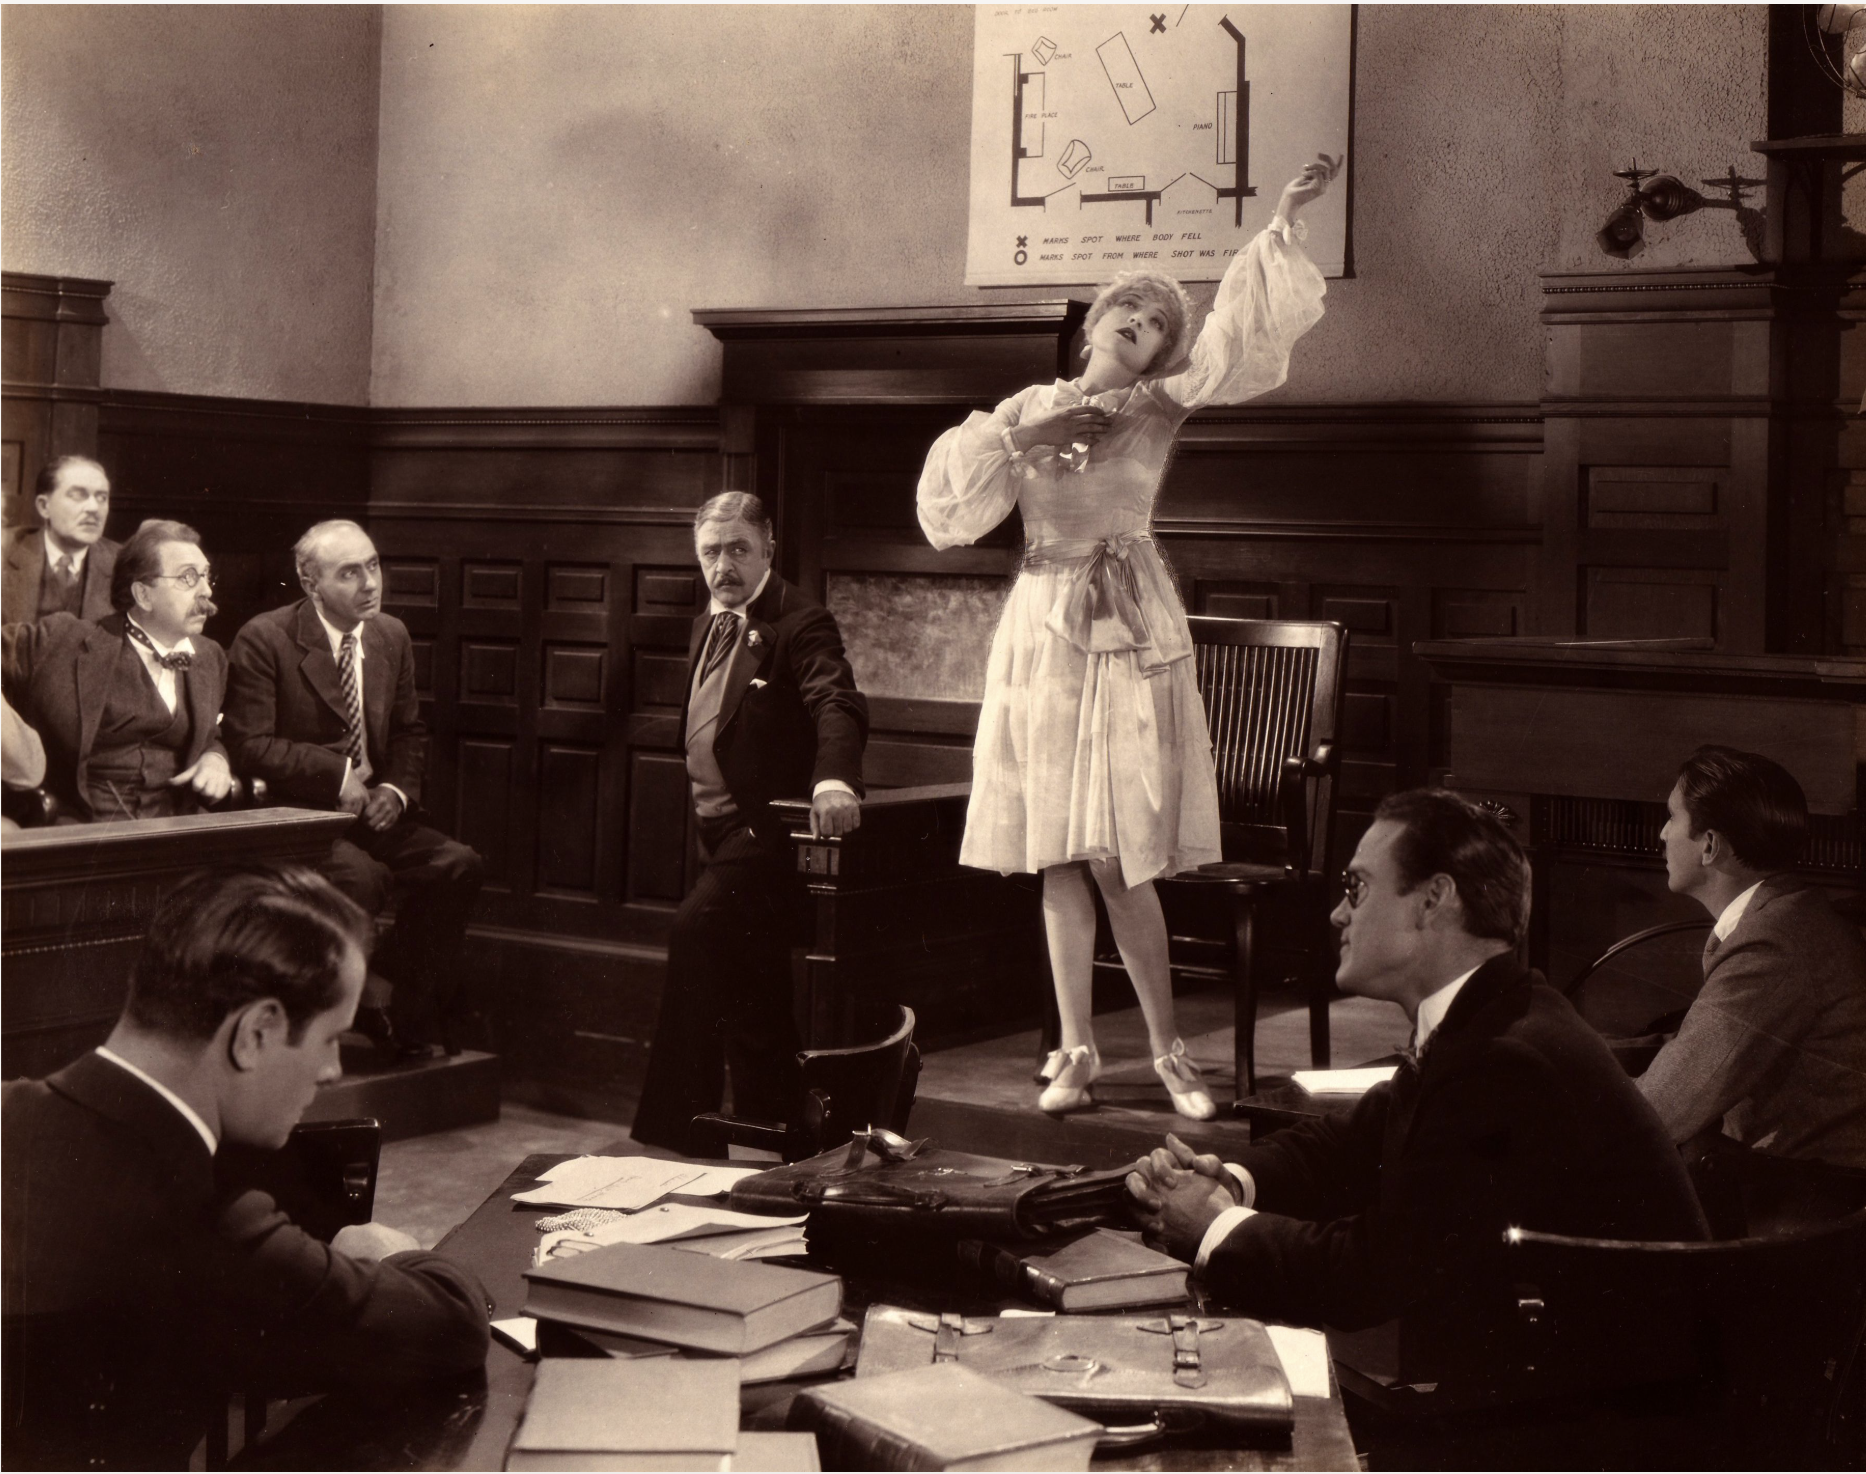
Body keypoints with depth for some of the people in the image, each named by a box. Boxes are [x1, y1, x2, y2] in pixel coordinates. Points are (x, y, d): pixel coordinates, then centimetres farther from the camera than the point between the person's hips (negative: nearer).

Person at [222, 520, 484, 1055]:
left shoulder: (391, 635, 11)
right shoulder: (264, 640, -8)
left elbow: (409, 730, 20)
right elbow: (249, 745, -12)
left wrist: (397, 789, -1)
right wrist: (337, 776, -15)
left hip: (374, 810, 6)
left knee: (460, 865, -18)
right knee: (359, 874, -35)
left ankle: (410, 1019, -5)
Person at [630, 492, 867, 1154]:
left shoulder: (799, 623, -11)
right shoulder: (707, 628, 16)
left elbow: (838, 705, -28)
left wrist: (834, 779, -47)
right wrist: (698, 817, 15)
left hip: (765, 829, -9)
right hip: (717, 830, 9)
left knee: (696, 931, -26)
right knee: (751, 991, 16)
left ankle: (671, 1122, -23)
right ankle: (771, 1122, 28)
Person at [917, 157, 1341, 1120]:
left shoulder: (1159, 406, 4)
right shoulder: (1029, 409, 12)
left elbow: (1236, 345, -12)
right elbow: (950, 511, 7)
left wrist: (1282, 226, -22)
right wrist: (1018, 440, -6)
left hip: (1127, 634, -3)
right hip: (1040, 633, 3)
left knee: (1116, 858, -7)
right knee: (1056, 859, 3)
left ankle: (1169, 1051, 4)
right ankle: (1077, 1049, 11)